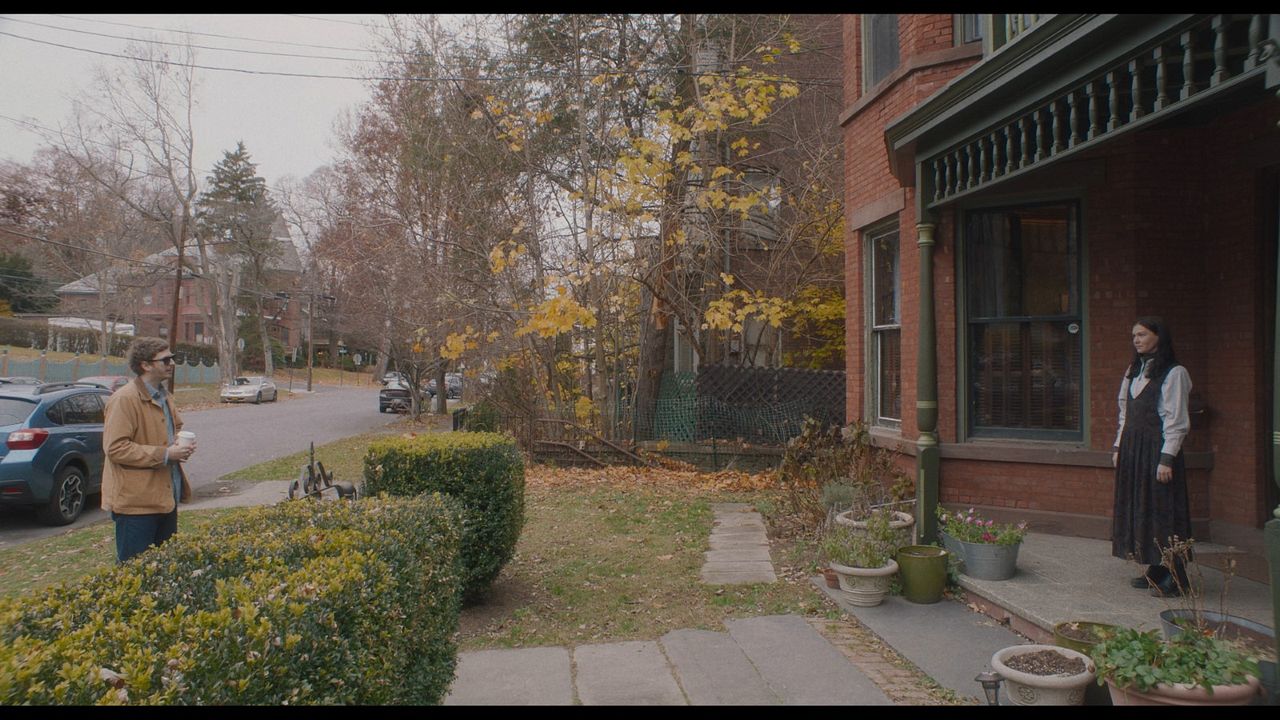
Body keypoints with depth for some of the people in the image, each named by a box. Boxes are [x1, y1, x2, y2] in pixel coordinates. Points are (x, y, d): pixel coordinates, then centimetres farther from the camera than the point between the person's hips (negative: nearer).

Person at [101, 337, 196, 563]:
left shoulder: (162, 396, 13)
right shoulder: (124, 399, -16)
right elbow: (116, 448, -22)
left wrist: (181, 443, 7)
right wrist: (164, 454, -23)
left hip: (166, 496, 9)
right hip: (136, 500, -9)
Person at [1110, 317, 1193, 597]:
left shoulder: (1174, 373, -9)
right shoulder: (1135, 371, 15)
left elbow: (1177, 421, -13)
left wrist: (1167, 459, -17)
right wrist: (1119, 447, 13)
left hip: (1157, 449, -8)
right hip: (1133, 450, 8)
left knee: (1163, 508, -5)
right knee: (1140, 507, 10)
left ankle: (1175, 577, 2)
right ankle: (1156, 570, 20)